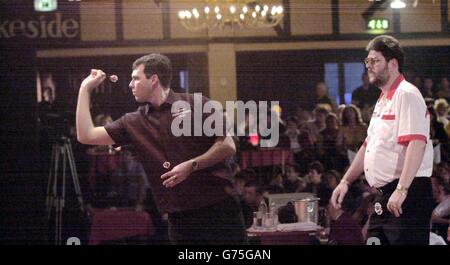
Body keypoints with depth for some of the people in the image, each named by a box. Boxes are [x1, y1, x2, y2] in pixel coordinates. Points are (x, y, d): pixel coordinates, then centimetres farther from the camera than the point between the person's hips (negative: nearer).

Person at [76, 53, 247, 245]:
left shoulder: (196, 105, -1)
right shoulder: (134, 123, 11)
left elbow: (228, 146, -3)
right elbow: (86, 136, 8)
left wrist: (191, 166, -13)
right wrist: (85, 88, 10)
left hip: (218, 209, -4)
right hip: (180, 219, 4)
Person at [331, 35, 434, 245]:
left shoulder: (407, 95, -12)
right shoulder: (383, 101, 19)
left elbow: (416, 144, -23)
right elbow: (368, 146, 29)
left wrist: (401, 190, -30)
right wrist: (346, 181, 25)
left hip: (407, 194, -10)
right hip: (384, 196, 10)